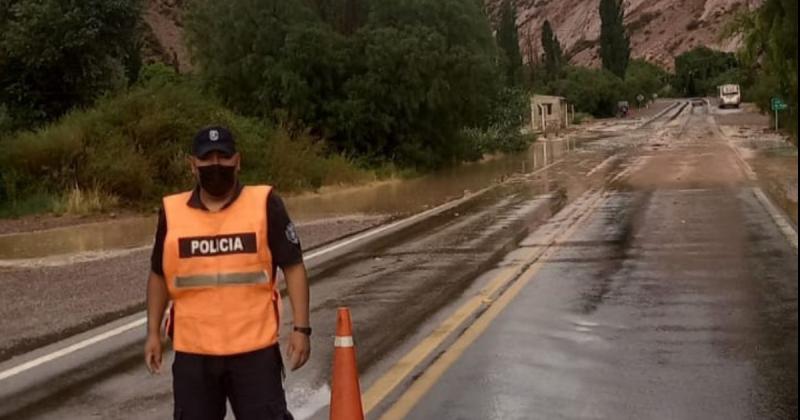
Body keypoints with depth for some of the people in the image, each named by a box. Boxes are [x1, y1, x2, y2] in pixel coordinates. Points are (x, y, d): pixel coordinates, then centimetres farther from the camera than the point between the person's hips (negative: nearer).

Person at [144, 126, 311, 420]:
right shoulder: (172, 212, 2)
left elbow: (293, 267, -3)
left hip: (255, 348, -2)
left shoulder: (264, 204, -5)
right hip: (193, 351, 3)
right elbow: (159, 276, 13)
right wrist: (153, 332, 8)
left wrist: (301, 328, -9)